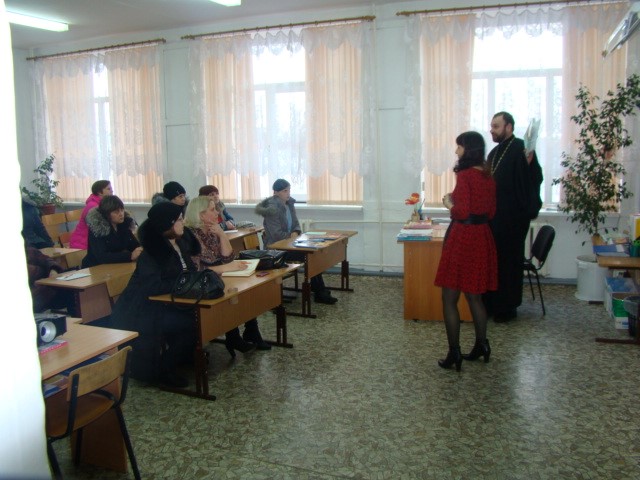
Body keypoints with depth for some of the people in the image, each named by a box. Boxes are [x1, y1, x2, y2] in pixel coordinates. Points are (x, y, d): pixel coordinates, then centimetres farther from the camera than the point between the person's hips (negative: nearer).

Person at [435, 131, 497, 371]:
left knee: (449, 299, 1)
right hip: (482, 237, 8)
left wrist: (449, 203, -1)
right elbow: (491, 212, 15)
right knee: (474, 296, 19)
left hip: (463, 238, -8)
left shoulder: (465, 175, -15)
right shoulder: (488, 177, 9)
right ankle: (481, 345, 29)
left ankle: (454, 353, 5)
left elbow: (462, 212, -21)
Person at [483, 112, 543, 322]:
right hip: (495, 217, 8)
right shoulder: (494, 152, 14)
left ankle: (507, 308, 12)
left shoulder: (521, 149, -11)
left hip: (513, 218, -8)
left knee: (508, 262, 1)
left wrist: (529, 161, -36)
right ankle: (492, 304, 25)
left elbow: (535, 179, -21)